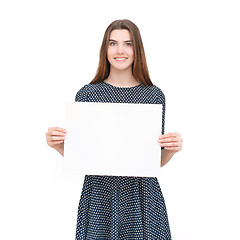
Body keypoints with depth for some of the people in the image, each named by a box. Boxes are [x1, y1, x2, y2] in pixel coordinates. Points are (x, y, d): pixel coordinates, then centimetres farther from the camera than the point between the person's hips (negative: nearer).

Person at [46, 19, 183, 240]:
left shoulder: (154, 95, 2)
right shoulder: (87, 94, -1)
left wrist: (172, 149, -13)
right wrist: (58, 144, -14)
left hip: (142, 198, 1)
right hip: (99, 197, 0)